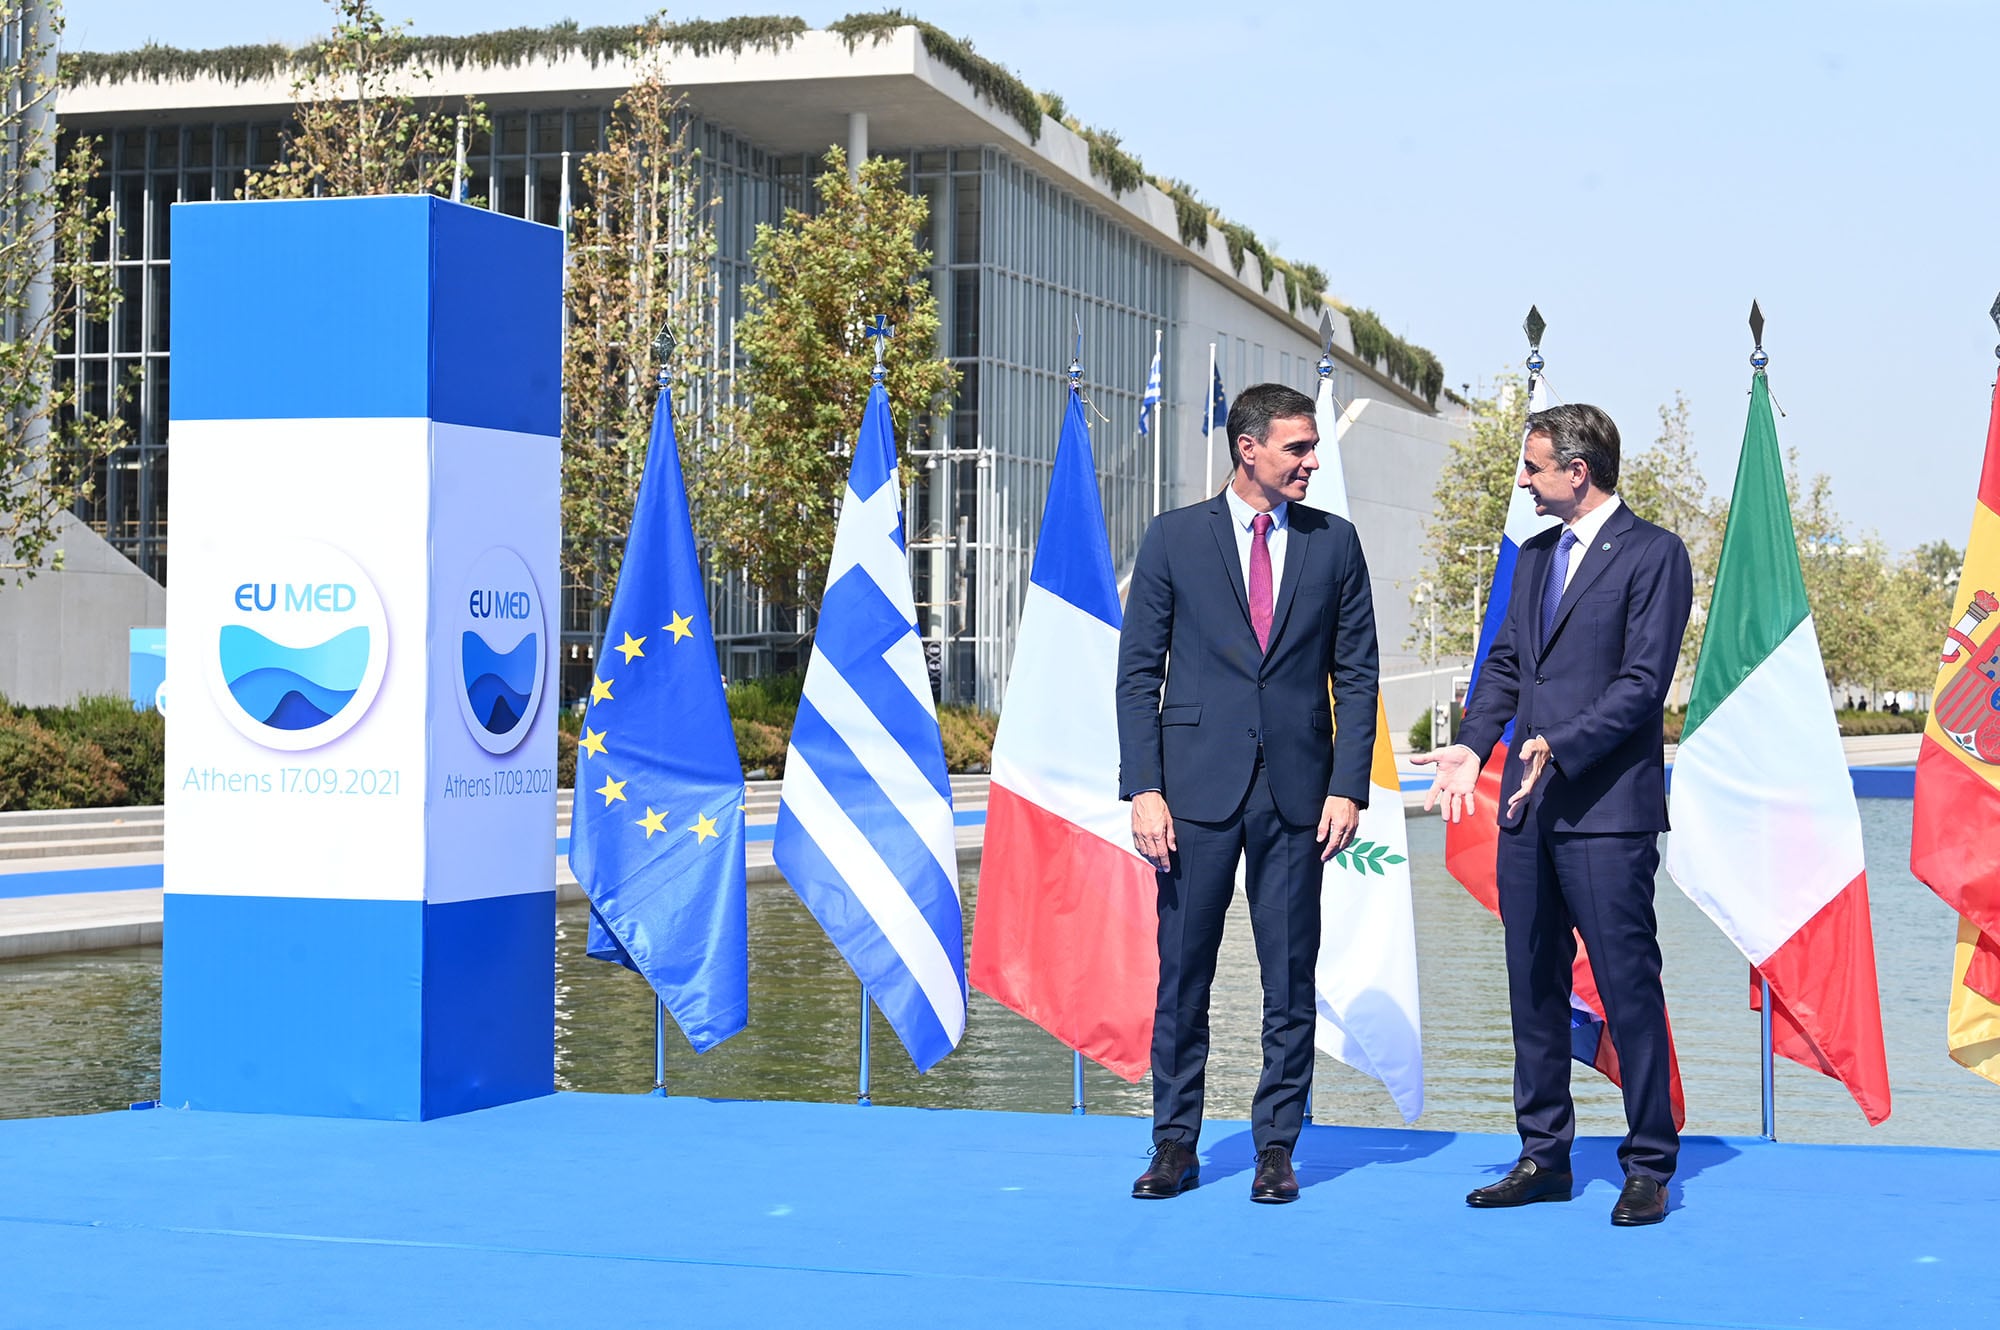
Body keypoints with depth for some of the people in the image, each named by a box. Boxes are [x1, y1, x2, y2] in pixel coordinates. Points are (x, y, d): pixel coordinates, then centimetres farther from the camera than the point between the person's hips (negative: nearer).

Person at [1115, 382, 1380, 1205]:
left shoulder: (1335, 543, 7)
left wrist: (1348, 787, -3)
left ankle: (1276, 1146, 14)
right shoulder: (1174, 538, 2)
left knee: (1290, 980, 4)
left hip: (1296, 793, 1)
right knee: (1181, 974, 4)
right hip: (1197, 791, -1)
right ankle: (1175, 1144, 14)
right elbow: (1138, 672, 2)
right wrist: (1143, 788, -7)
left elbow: (1356, 674, 7)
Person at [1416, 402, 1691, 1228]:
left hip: (1607, 808, -8)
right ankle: (1543, 1158, 19)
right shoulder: (1535, 555, 17)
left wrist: (1558, 746, -21)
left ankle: (1649, 1168, 5)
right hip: (1528, 806, 8)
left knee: (1628, 987, -4)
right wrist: (1473, 745, 2)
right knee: (1534, 986, 11)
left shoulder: (1653, 553, -6)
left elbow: (1644, 681, -13)